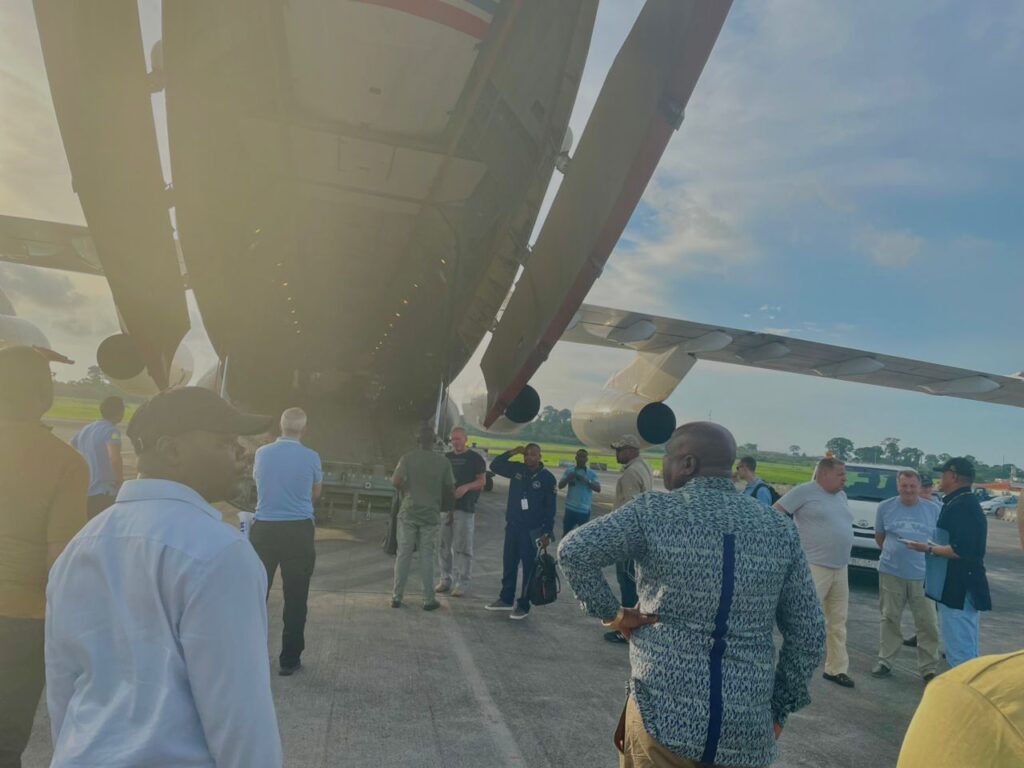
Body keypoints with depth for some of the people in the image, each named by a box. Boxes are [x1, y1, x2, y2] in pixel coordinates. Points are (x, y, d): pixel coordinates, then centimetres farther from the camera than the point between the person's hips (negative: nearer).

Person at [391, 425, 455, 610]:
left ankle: (397, 596, 11)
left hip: (408, 512, 0)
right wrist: (443, 504, 18)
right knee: (427, 557, 5)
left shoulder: (408, 458, -4)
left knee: (403, 554, 7)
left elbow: (396, 481, -15)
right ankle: (428, 599, 10)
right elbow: (450, 490, 0)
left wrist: (407, 490, 6)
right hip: (431, 515, 0)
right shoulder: (443, 461, -3)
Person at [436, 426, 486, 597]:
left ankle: (462, 583, 1)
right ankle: (446, 579, 19)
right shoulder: (446, 457, 15)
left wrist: (466, 487, -19)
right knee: (444, 545, 8)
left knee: (462, 546, -4)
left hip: (465, 507, -5)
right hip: (445, 505, 5)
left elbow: (482, 481, -3)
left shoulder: (475, 458, 0)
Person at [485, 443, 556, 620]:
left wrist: (547, 532, -11)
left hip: (532, 530, -4)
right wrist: (511, 453, -6)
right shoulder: (517, 469, 2)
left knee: (528, 567, 1)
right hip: (512, 525, 5)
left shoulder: (547, 478, -10)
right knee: (508, 563, 12)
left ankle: (523, 605, 11)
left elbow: (550, 508, -7)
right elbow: (494, 466, 5)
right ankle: (506, 599, 26)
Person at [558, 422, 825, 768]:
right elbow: (808, 635, 5)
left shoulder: (655, 511, -8)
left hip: (663, 716, -3)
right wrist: (780, 707, 14)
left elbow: (573, 551, -16)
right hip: (747, 730, 4)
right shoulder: (781, 529, 2)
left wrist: (610, 612, -4)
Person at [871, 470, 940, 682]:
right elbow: (879, 536, 14)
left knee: (928, 624, 1)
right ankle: (885, 662, 17)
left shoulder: (933, 510, 2)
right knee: (889, 619, 8)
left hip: (923, 575, 0)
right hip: (891, 573, 1)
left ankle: (929, 668, 12)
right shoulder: (885, 507, 3)